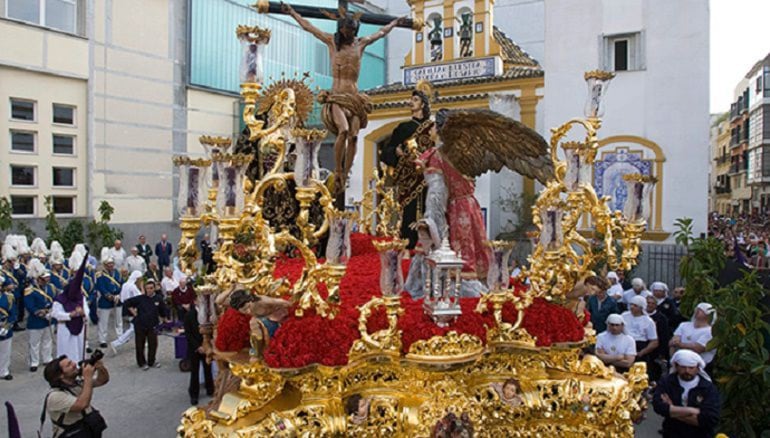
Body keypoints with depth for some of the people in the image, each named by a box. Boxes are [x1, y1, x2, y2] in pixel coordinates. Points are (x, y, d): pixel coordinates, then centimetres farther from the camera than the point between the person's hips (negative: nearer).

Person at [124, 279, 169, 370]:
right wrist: (134, 313, 0)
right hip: (140, 325, -1)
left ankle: (151, 361, 25)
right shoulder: (140, 298, -5)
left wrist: (165, 319, 9)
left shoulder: (158, 299, -3)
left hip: (153, 325, 1)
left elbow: (163, 311, 9)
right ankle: (141, 362, 23)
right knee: (140, 344, 7)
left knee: (153, 344, 5)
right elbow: (128, 303, 3)